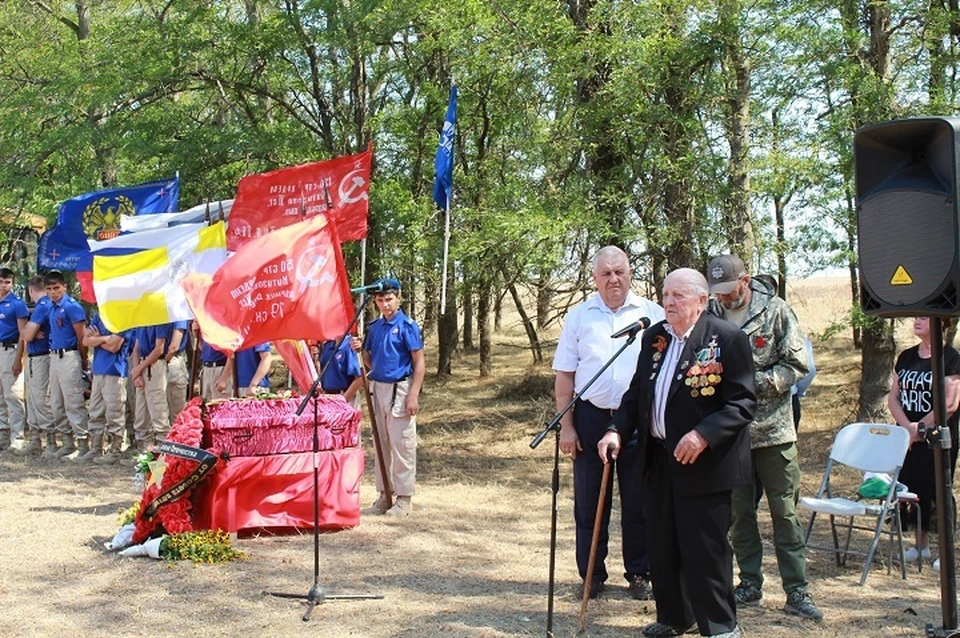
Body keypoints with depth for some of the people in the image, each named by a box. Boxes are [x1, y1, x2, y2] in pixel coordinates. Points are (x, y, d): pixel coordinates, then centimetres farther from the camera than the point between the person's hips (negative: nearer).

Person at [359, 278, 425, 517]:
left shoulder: (407, 326, -8)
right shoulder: (374, 326, 11)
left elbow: (419, 363, -10)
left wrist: (413, 395, -17)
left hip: (399, 389, -7)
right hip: (377, 388, 7)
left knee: (402, 445, -3)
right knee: (381, 444, 12)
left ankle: (404, 498, 4)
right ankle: (384, 495, 21)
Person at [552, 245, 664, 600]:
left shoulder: (652, 314, 2)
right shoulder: (578, 316, 4)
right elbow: (564, 375, 5)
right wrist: (566, 425, -1)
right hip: (591, 418, 1)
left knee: (639, 503, 6)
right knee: (589, 504, 7)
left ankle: (639, 574, 20)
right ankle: (591, 575, 20)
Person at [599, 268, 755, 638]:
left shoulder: (727, 338, -10)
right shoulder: (654, 337, 10)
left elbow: (743, 402, -15)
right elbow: (637, 392, 15)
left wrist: (703, 435, -26)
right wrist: (617, 431, 0)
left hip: (703, 464, -6)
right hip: (658, 461, 7)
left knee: (706, 549, -1)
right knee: (662, 546, 14)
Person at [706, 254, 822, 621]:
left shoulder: (775, 310, -3)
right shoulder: (710, 316, 3)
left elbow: (796, 366, -5)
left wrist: (755, 381, -15)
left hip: (773, 429, -2)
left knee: (785, 511, 1)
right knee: (739, 510, 9)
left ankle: (796, 591, 6)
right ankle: (750, 584, 21)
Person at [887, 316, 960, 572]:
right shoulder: (906, 357, 10)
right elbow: (893, 397, 8)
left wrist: (920, 428, -11)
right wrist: (907, 426, -8)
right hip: (908, 438, 6)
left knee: (938, 492, -2)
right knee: (913, 489, 9)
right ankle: (920, 545, 22)